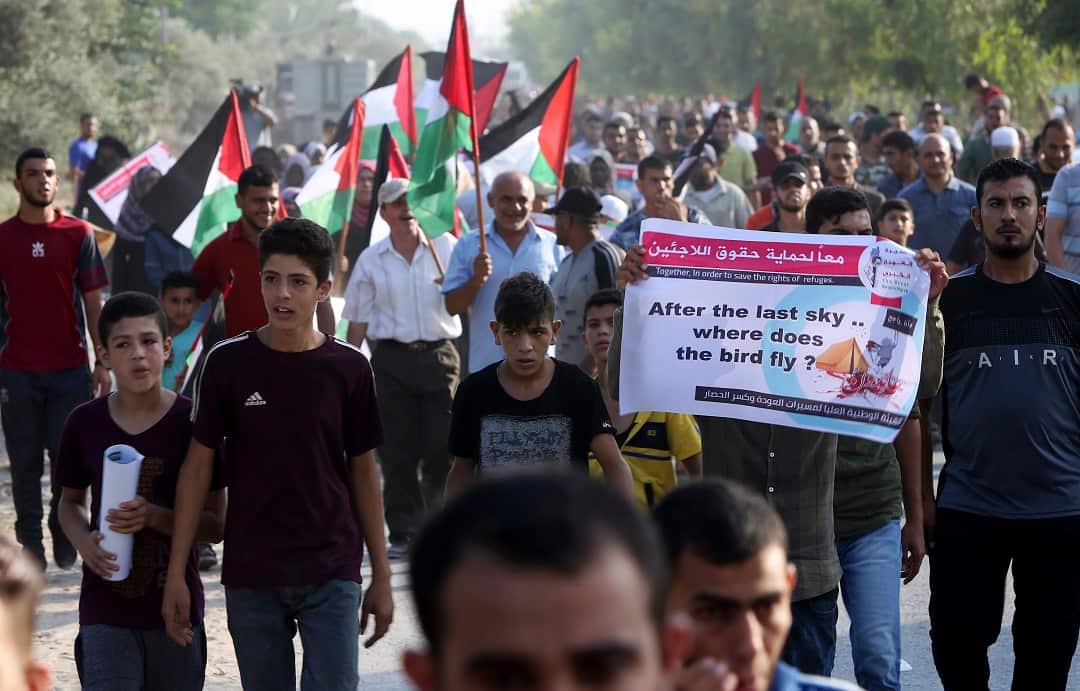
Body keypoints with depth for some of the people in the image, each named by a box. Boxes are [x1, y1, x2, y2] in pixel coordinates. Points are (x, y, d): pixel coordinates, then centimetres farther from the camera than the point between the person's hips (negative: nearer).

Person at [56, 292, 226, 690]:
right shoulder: (85, 423, -2)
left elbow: (216, 525, -5)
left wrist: (154, 516, -22)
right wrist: (84, 541, -8)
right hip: (105, 611, 0)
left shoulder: (192, 422, -7)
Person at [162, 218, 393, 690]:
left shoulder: (348, 367, -2)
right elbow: (198, 467, 2)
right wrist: (175, 573, -2)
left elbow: (363, 473, 6)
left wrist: (381, 576, 6)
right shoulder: (228, 363, -3)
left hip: (331, 574, 0)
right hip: (250, 577, 1)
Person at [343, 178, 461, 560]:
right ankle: (403, 532, 9)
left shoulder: (446, 246, 5)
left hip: (440, 355, -1)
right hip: (392, 358, 1)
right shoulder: (371, 260, 7)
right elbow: (359, 319, 9)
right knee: (396, 452, 1)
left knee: (443, 448, -3)